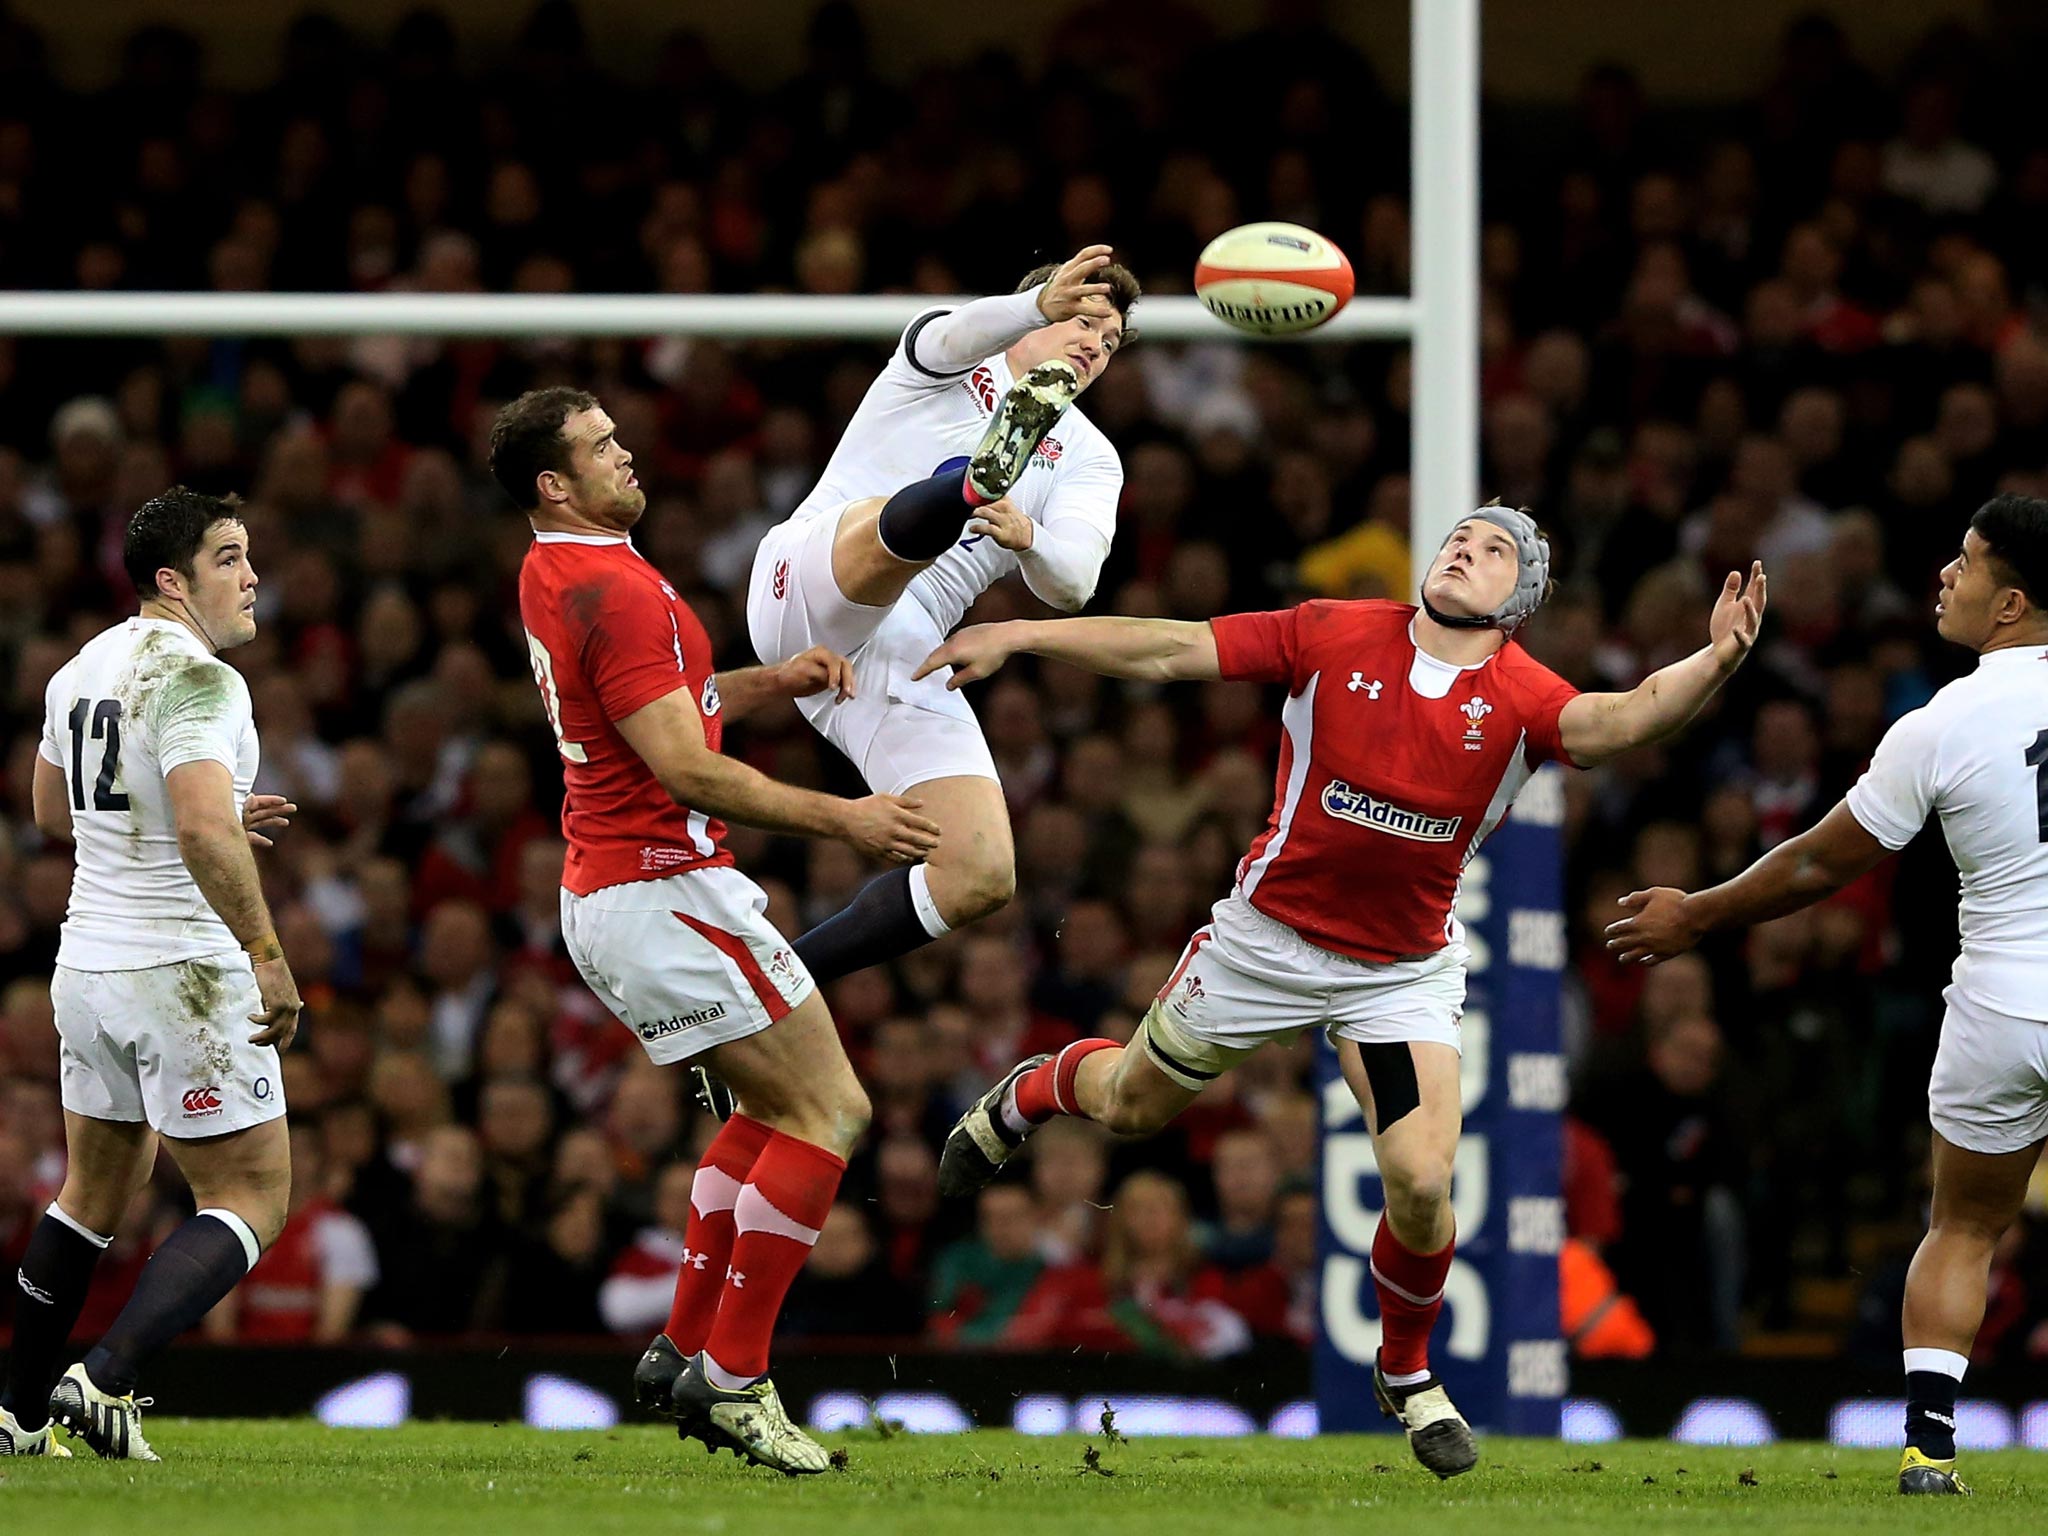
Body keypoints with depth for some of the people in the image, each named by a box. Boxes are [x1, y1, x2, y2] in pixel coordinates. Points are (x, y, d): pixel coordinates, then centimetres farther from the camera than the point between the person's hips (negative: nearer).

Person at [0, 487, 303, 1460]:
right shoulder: (198, 681, -18)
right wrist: (267, 954, -26)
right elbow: (204, 833, -31)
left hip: (89, 966, 9)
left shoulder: (83, 670, 10)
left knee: (96, 1189, 22)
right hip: (186, 975, -9)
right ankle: (105, 1380, -15)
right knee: (252, 1200, -1)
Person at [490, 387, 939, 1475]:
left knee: (775, 1103, 20)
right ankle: (732, 1378, -8)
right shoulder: (615, 590, -19)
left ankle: (682, 1348, 15)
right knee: (829, 1111, -7)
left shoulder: (553, 575, 13)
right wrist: (842, 820, -22)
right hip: (667, 887, -10)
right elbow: (687, 771, -24)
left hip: (601, 895, 10)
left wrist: (773, 681, 11)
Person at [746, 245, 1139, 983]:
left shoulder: (1089, 459, 21)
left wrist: (1029, 540, -23)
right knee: (901, 523, -38)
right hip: (809, 587, -5)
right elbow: (955, 334, -15)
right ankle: (985, 473, -73)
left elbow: (1070, 583, 1)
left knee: (982, 878, -9)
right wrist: (1039, 303, -37)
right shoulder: (952, 367, 13)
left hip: (902, 663, 5)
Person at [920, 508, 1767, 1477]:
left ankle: (1407, 1377, 13)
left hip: (1404, 971, -1)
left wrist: (1712, 661, -52)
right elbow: (1172, 652, -9)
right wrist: (1017, 637, -11)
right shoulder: (1337, 635, -11)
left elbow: (1613, 722, -34)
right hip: (1272, 933, 1)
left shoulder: (1521, 699, -14)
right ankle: (1029, 1096, 56)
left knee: (1421, 1180, -15)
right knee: (1133, 1103, 18)